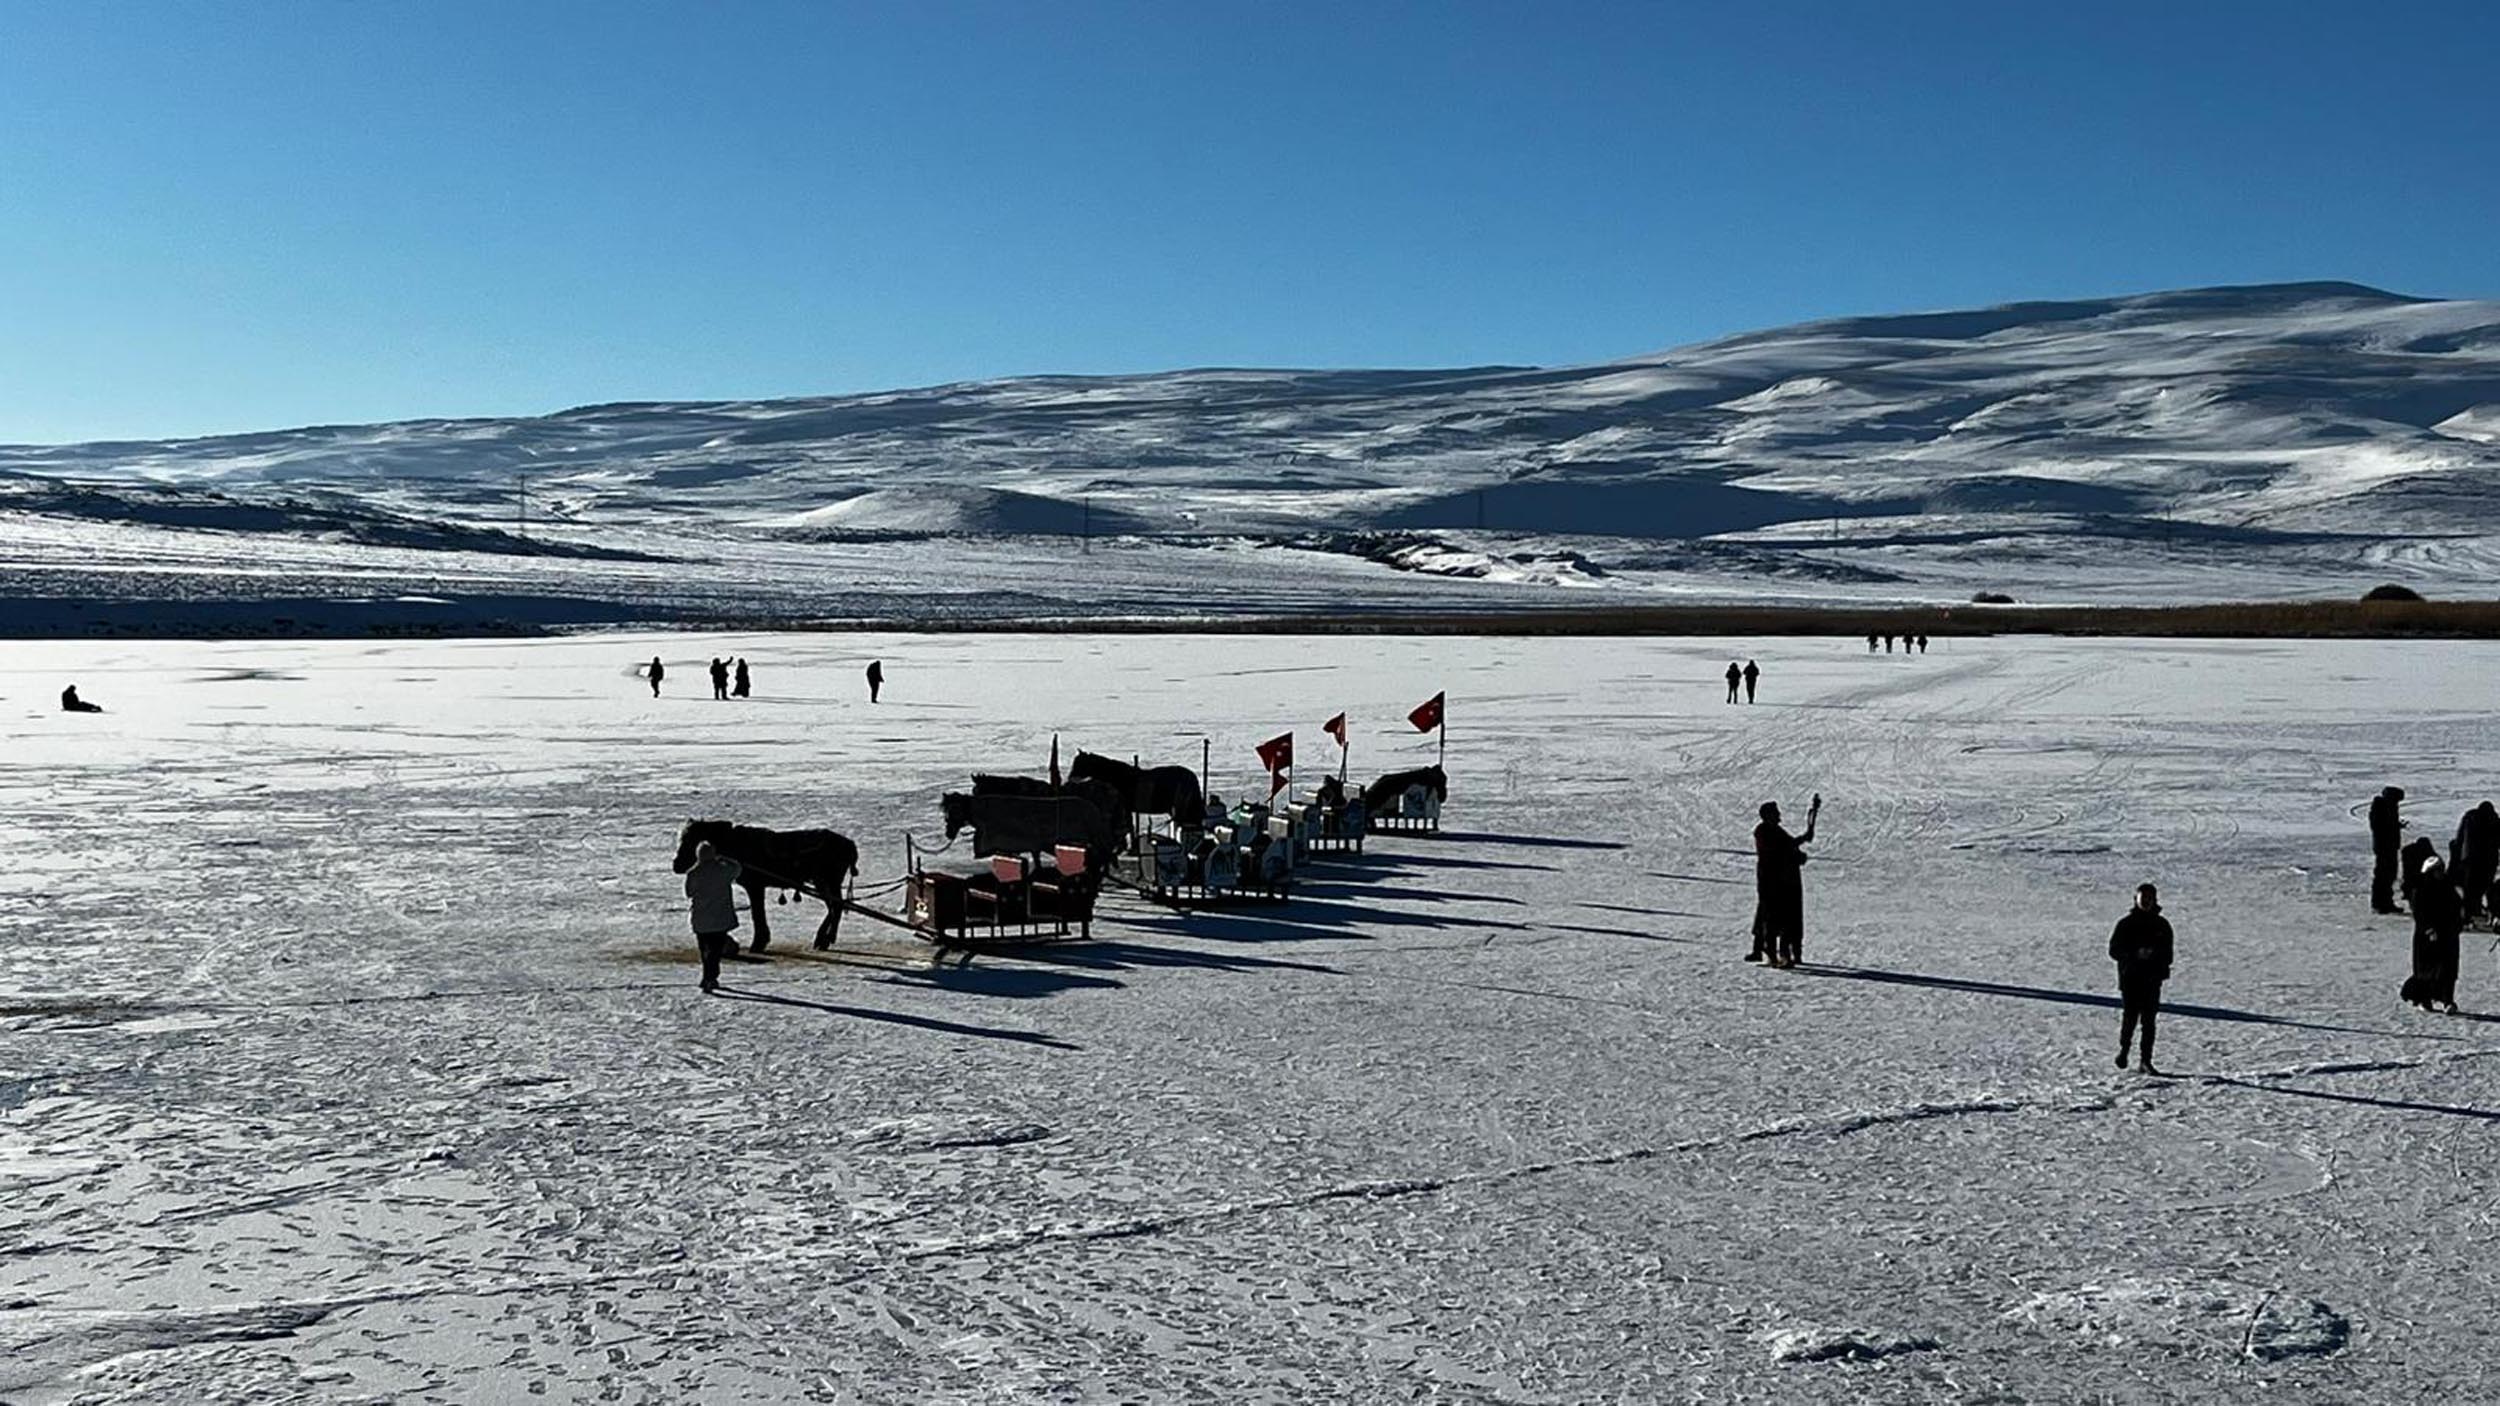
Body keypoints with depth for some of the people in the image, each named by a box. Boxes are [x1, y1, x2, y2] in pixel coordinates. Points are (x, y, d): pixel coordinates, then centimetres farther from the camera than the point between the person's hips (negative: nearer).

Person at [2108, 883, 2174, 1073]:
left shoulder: (2161, 925, 10)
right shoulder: (2126, 924, 1)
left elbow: (2167, 952, 16)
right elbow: (2114, 950, -1)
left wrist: (2163, 971, 0)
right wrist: (2135, 954, -17)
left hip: (2152, 979, 2)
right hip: (2130, 978, -2)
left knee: (2149, 1021, 1)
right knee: (2130, 1016, -6)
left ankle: (2146, 1061, 4)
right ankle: (2124, 1048, 19)